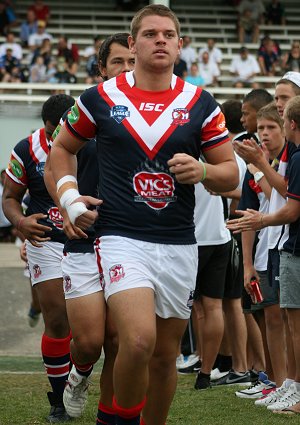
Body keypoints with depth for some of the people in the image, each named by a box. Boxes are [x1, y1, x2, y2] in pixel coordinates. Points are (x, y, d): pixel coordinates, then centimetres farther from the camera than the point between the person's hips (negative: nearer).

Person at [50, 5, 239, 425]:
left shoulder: (200, 104, 4)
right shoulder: (100, 99, 1)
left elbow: (231, 173, 8)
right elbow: (62, 148, 17)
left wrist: (202, 171, -13)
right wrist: (69, 197, 2)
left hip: (179, 246, 3)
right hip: (122, 241, -3)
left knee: (165, 356, 9)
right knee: (139, 341, -22)